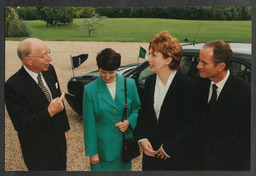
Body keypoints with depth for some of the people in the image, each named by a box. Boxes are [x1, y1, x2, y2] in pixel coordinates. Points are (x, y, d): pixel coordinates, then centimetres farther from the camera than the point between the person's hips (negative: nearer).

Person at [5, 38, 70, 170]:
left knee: (61, 169, 21)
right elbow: (20, 123, -23)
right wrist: (49, 112, -33)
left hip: (59, 140, 6)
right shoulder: (13, 86, -25)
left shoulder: (49, 70, -4)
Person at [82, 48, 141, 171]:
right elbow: (89, 124, -6)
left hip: (125, 145, 2)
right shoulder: (90, 90, -9)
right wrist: (92, 152, -5)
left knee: (124, 168, 16)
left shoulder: (129, 84, -4)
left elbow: (137, 108, 9)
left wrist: (129, 122, -12)